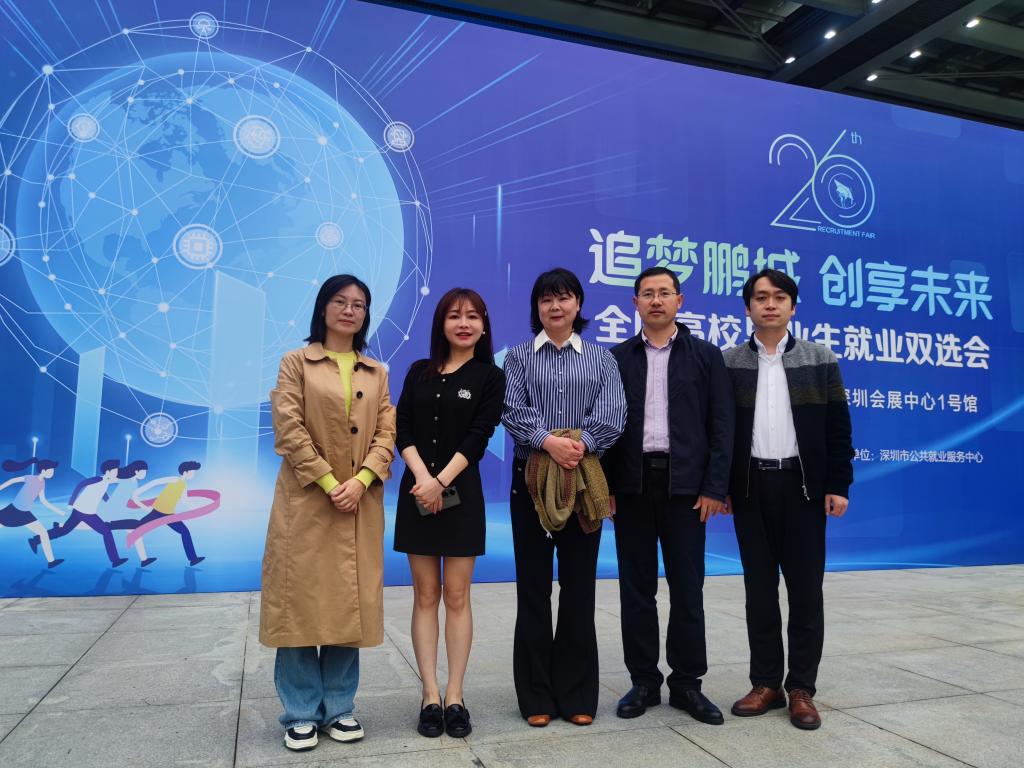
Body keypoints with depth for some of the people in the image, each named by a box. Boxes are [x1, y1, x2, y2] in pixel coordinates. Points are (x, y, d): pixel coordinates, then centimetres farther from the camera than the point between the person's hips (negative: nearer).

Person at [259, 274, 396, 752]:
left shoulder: (376, 372, 14)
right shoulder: (297, 362, 5)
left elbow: (386, 434, 5)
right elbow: (289, 429, -6)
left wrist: (361, 480, -12)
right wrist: (328, 483, -13)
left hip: (360, 504, 3)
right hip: (307, 501, -3)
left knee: (350, 604, 7)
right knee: (301, 601, 0)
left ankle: (340, 708, 20)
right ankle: (301, 713, 14)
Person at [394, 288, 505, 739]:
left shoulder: (490, 376, 1)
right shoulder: (419, 372, 9)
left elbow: (478, 436, -7)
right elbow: (402, 429, 1)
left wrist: (441, 481, -16)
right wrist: (421, 477, -13)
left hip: (460, 493, -2)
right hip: (417, 491, 3)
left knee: (456, 597, 3)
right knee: (425, 595, 5)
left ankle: (455, 697, 12)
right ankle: (430, 697, 13)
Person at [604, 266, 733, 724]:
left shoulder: (705, 356, 6)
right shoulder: (618, 358, 8)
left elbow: (721, 426, 1)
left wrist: (715, 487, -6)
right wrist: (605, 486, -3)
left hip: (686, 485, -1)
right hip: (632, 484, 1)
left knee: (687, 588, 5)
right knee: (636, 588, 7)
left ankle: (687, 684, 19)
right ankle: (644, 681, 20)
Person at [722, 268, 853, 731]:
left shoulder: (821, 360, 6)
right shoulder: (728, 363, 5)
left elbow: (838, 428, 3)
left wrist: (838, 485, -5)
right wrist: (719, 486, -2)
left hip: (803, 485, 0)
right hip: (750, 487, 1)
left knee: (805, 589, 4)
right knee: (759, 588, 7)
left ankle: (801, 688, 15)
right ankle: (766, 683, 18)